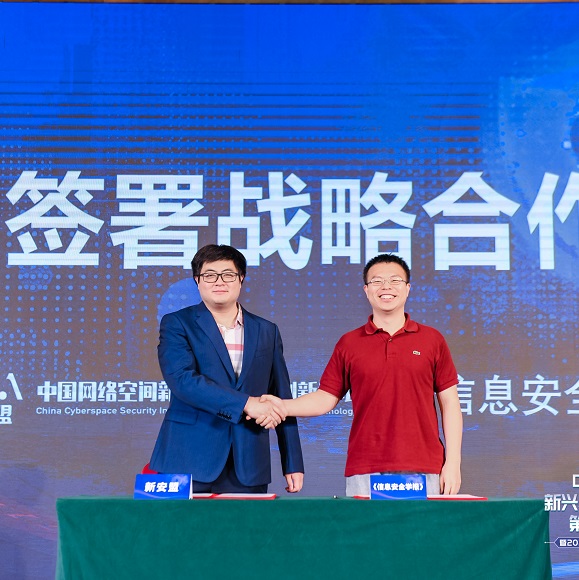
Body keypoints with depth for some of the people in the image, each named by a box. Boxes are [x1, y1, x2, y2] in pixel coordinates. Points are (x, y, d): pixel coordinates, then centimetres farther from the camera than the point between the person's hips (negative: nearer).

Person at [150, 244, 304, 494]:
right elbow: (181, 379, -14)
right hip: (188, 464, -3)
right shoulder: (177, 324, 3)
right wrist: (246, 404, -19)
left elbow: (282, 400, 14)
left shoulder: (266, 331, 14)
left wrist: (293, 464, 9)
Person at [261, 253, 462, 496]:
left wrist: (453, 463, 0)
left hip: (422, 470, 0)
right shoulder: (349, 344, 9)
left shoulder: (432, 340, 7)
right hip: (364, 473, 0)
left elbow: (449, 403, 7)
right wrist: (279, 406, -8)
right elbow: (326, 398, 8)